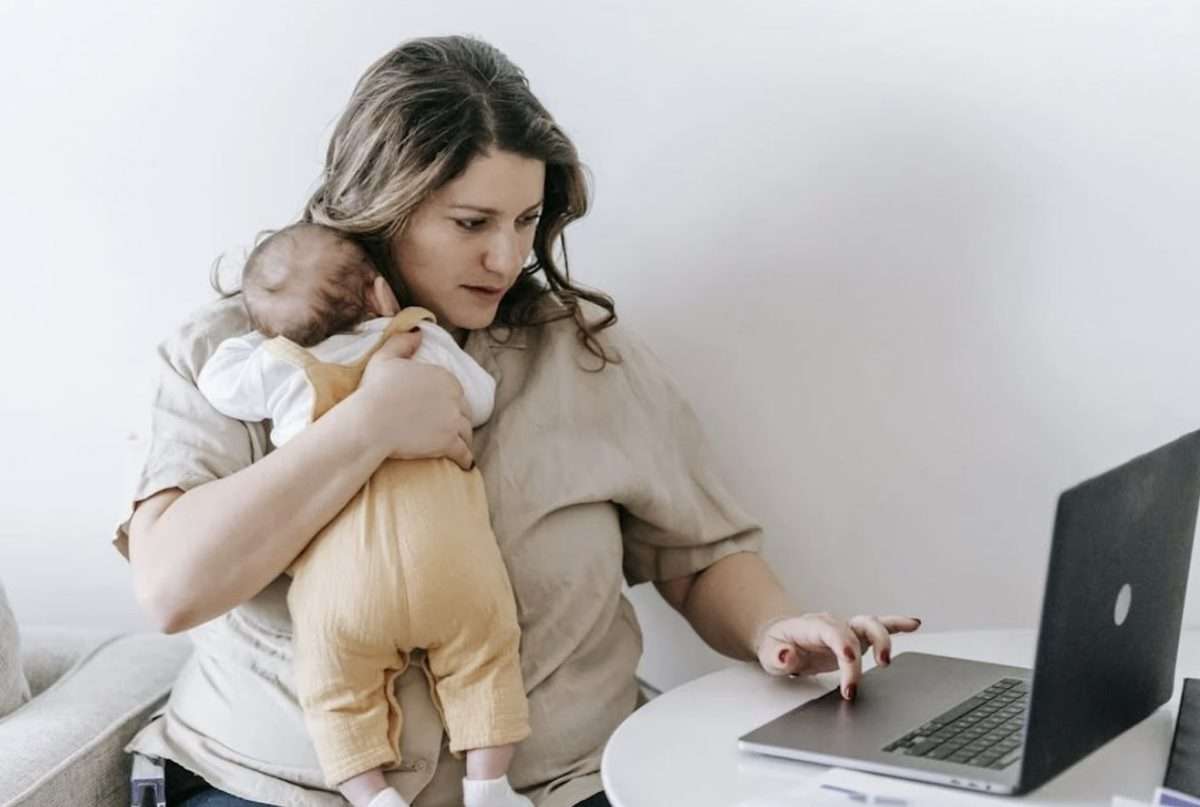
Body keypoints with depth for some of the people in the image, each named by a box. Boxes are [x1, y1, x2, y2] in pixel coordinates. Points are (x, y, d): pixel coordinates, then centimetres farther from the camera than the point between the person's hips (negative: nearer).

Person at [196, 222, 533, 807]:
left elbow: (215, 380, 29)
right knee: (485, 659, 19)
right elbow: (481, 402, 31)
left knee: (339, 693, 14)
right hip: (452, 559, 1)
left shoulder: (274, 368, 13)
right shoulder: (426, 342, 17)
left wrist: (262, 339, 42)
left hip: (343, 578, -1)